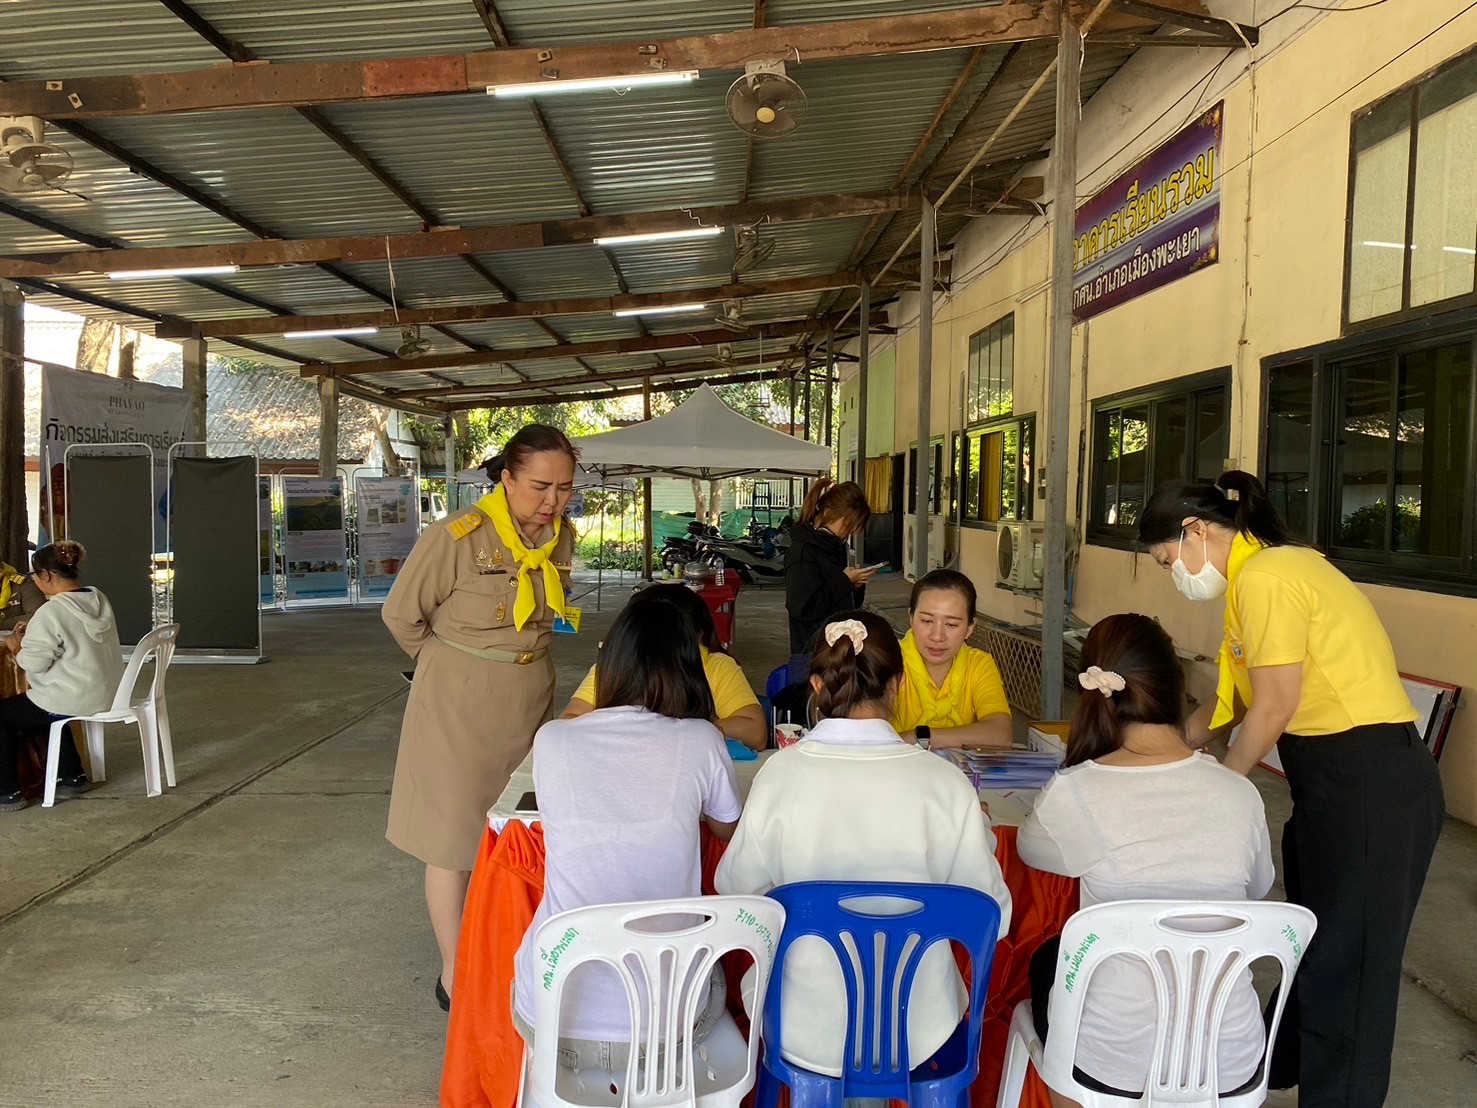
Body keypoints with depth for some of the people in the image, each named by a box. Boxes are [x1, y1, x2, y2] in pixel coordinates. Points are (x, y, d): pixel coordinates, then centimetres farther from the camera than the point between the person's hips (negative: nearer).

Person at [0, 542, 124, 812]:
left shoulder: (51, 611, -22)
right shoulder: (99, 599, 3)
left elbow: (34, 663, -19)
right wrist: (35, 630, 12)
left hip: (72, 701, -8)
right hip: (105, 696, 8)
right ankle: (72, 777, 35)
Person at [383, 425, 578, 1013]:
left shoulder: (561, 535, -1)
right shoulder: (456, 538, -20)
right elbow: (402, 614, -7)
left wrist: (524, 656, 12)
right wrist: (454, 663, 4)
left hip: (532, 696, 6)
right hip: (460, 701, -5)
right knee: (455, 837, 3)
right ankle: (455, 977, 17)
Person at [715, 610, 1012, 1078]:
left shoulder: (780, 773, -16)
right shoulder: (945, 781, -16)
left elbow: (735, 886, 0)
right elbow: (991, 917, -8)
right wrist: (979, 831, 10)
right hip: (916, 1036, 0)